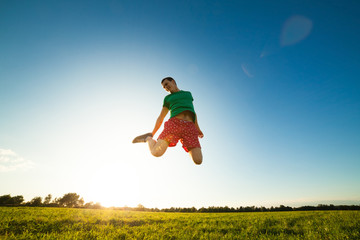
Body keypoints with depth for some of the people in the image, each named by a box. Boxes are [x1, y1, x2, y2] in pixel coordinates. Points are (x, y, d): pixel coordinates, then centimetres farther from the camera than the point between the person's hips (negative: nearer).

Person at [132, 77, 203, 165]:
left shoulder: (188, 94, 32)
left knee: (198, 161, -14)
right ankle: (148, 139, 15)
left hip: (189, 128, 2)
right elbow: (161, 118, 20)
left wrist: (197, 129, 20)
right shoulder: (168, 98, 25)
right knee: (156, 152, -20)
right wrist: (152, 134, 13)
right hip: (174, 124, -1)